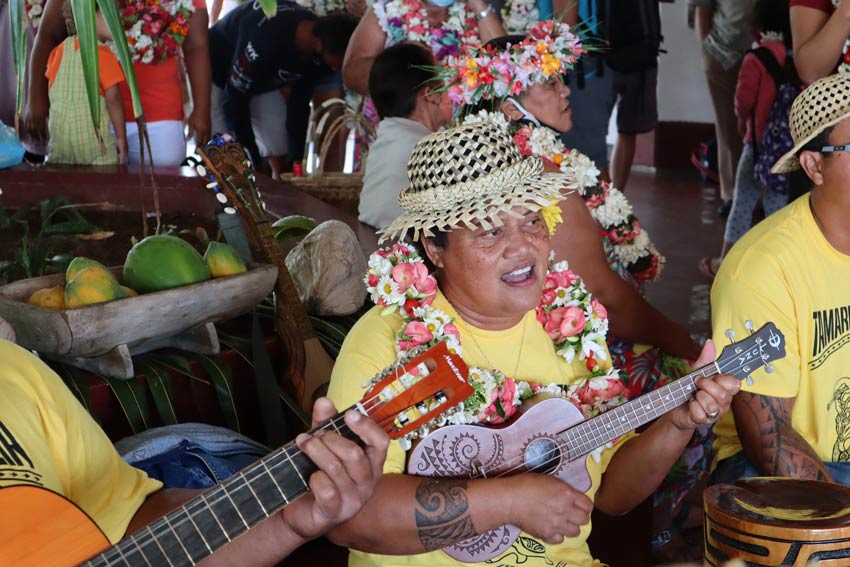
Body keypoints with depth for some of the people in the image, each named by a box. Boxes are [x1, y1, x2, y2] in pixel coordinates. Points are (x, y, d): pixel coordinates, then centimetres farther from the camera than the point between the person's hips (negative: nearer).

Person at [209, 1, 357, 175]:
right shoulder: (265, 37, -41)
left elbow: (300, 103, -7)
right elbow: (234, 99, -30)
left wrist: (297, 161, -9)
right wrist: (252, 157, -23)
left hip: (261, 80, 6)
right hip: (217, 76, -6)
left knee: (279, 154, -2)